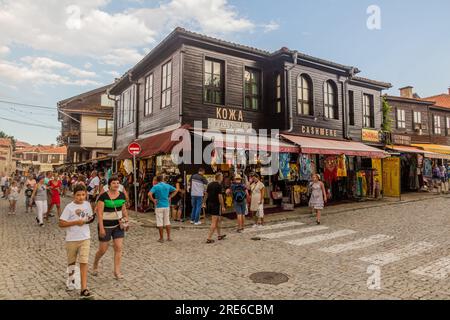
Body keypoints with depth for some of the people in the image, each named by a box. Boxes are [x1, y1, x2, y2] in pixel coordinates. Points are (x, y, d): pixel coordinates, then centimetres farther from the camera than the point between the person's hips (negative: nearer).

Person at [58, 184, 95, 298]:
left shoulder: (87, 204, 1)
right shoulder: (69, 207, -11)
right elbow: (61, 224, -12)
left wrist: (90, 219, -5)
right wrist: (76, 222, -21)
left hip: (85, 238, 2)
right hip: (71, 239, -1)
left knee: (84, 263, -6)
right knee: (71, 262, 19)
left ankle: (84, 290, -4)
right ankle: (71, 279, 46)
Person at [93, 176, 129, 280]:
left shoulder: (122, 195, 2)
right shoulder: (103, 196, -13)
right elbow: (99, 212, -15)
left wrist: (126, 221, 10)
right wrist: (101, 228, -18)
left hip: (118, 225, 4)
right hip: (106, 225, -4)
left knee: (119, 248, -1)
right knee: (103, 250, 7)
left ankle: (117, 271, 9)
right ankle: (95, 265, 38)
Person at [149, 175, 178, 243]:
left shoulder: (155, 187, -8)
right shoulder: (167, 186, 5)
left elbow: (149, 194, -22)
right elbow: (176, 190, 14)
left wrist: (153, 200, -9)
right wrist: (170, 197, 11)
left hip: (159, 206, -4)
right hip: (166, 205, 4)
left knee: (160, 223, 3)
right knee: (167, 221, 12)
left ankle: (161, 238, 9)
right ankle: (168, 237, 15)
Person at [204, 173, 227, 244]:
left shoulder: (210, 184, 9)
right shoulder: (219, 185, -14)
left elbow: (206, 194, 13)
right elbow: (220, 196, -18)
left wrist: (205, 202, 21)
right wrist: (223, 206, -15)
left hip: (210, 204, 9)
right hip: (216, 205, -8)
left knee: (218, 220, 22)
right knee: (214, 222, -4)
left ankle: (219, 235, 32)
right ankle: (209, 238, -5)